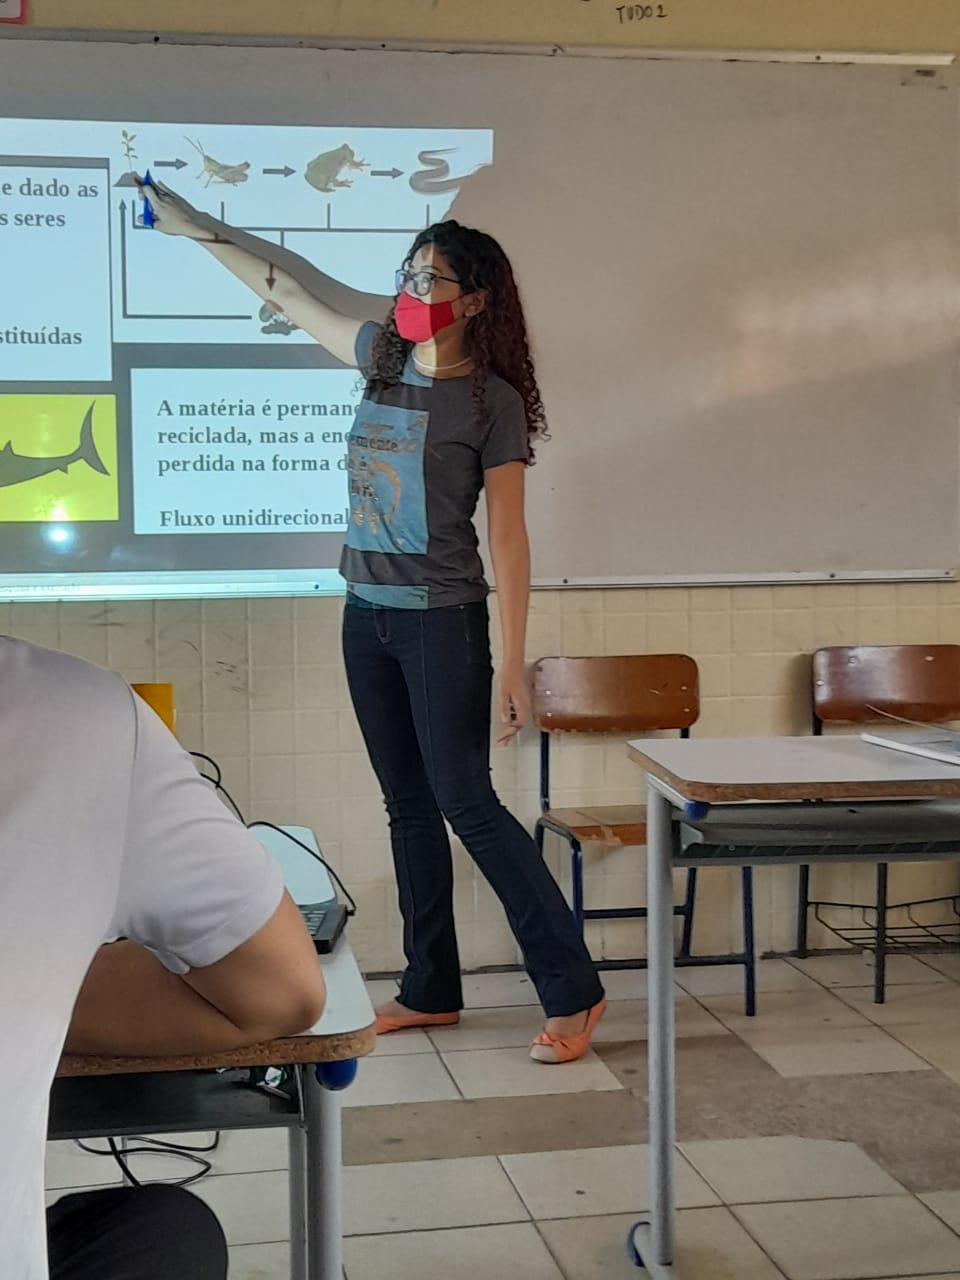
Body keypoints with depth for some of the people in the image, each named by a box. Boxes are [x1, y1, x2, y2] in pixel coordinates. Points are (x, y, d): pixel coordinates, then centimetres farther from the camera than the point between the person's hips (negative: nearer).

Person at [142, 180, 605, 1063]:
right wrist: (198, 229, 16)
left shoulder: (493, 400, -11)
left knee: (466, 802, -6)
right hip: (367, 616, 7)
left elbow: (508, 541, -11)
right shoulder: (384, 358, 5)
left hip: (443, 623, -6)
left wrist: (513, 665, -13)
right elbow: (287, 290, 17)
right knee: (408, 805, 11)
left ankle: (574, 990, 3)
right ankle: (431, 991, 22)